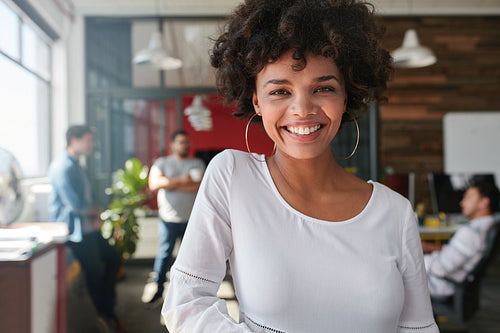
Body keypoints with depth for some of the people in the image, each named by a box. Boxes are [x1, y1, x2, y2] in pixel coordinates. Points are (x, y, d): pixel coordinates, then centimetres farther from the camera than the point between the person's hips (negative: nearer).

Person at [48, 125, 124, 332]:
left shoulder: (74, 165, 14)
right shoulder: (63, 166, -18)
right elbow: (74, 203, -23)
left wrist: (94, 216, 0)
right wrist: (96, 211, -5)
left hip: (88, 227, 10)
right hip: (75, 229, -10)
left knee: (113, 258, 15)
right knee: (94, 272, 1)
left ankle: (106, 310, 26)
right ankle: (104, 315, 20)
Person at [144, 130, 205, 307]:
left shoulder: (197, 163, 8)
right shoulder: (162, 162, 7)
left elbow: (199, 185, -9)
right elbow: (154, 183, -10)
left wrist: (169, 184, -10)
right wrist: (181, 180, -14)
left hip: (191, 219, 2)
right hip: (169, 219, -1)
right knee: (164, 253, -1)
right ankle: (158, 291, 9)